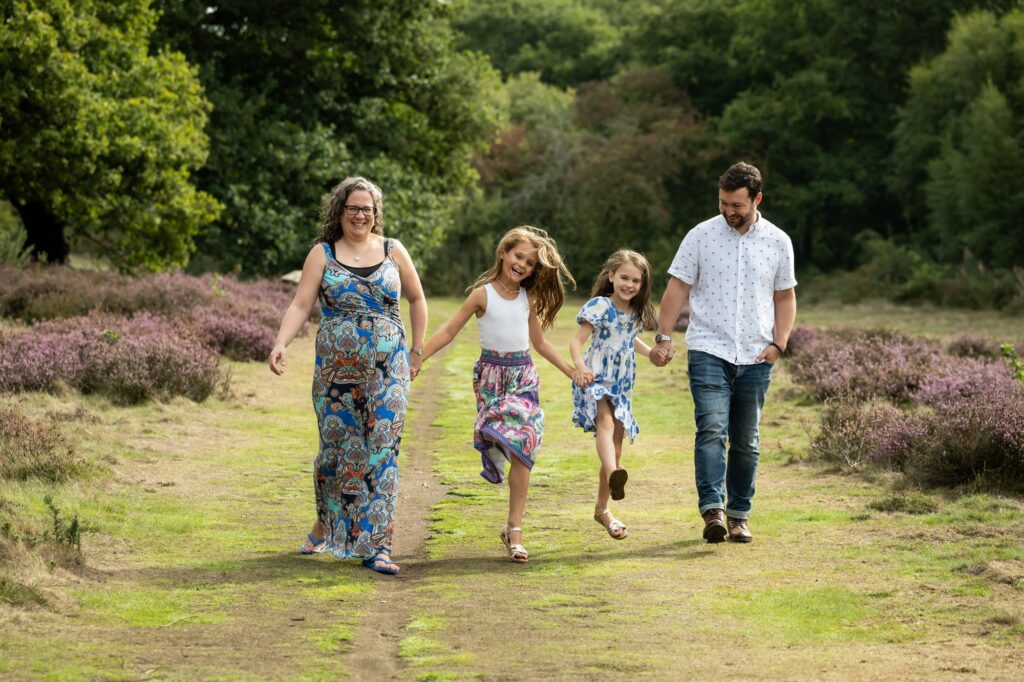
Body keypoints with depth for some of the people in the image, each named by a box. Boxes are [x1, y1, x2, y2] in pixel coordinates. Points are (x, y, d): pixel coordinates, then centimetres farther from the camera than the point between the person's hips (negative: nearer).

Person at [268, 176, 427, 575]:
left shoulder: (393, 251, 6)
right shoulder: (322, 254, 3)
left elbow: (416, 300, 17)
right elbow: (300, 305, -6)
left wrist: (417, 351, 14)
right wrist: (280, 344, -21)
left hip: (387, 370, 0)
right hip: (337, 369, 0)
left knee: (381, 452, -5)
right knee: (336, 449, 5)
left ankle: (376, 546, -3)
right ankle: (325, 525, 30)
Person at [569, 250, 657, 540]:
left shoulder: (636, 313, 10)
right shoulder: (600, 306, -10)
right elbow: (576, 341, -18)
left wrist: (651, 352, 19)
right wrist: (579, 366, -36)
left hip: (622, 386, 7)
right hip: (595, 382, -7)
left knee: (616, 449, 10)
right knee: (605, 421, -36)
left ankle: (602, 509, 24)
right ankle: (613, 475, -62)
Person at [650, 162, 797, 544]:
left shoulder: (778, 242, 7)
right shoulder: (701, 236, 1)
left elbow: (785, 297, 14)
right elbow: (678, 287, 3)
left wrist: (779, 342, 1)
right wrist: (664, 337, -6)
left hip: (756, 358, 2)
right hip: (709, 352, -2)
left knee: (746, 442, 7)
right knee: (712, 430, -18)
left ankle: (739, 515, 16)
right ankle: (713, 510, -25)